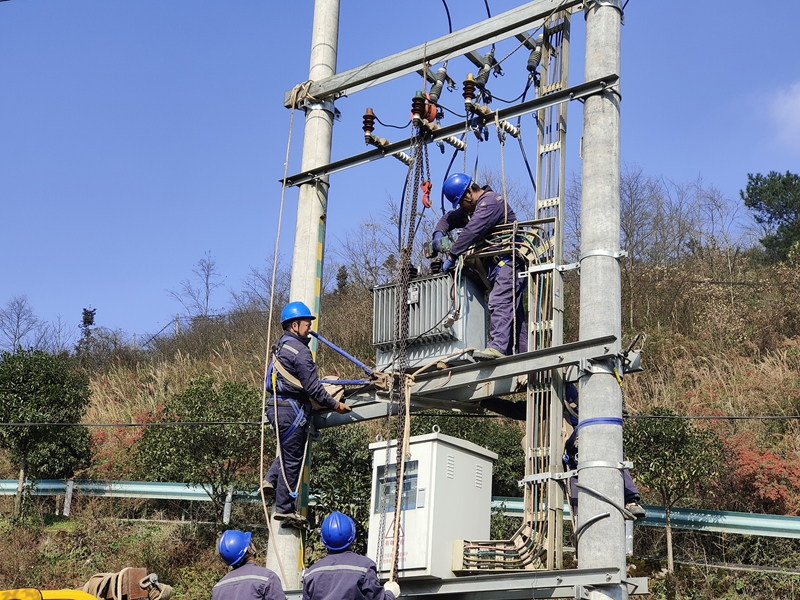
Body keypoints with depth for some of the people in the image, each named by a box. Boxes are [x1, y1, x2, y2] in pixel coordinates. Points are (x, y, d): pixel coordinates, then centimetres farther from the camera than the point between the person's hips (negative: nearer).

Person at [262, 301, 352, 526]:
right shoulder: (299, 350, -15)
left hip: (277, 406, 9)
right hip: (292, 409, -9)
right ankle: (284, 508, 4)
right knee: (293, 459, -1)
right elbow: (312, 388, -17)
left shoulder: (280, 346, 15)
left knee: (289, 451, 25)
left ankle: (271, 480, 7)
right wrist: (335, 405, -7)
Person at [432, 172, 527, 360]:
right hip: (497, 263, 11)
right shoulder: (471, 207, 22)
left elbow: (472, 231, -21)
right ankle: (525, 355, 8)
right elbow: (450, 218, 28)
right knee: (513, 311, 8)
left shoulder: (491, 202, -12)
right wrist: (439, 232, 5)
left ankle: (498, 346, -40)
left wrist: (452, 256, -19)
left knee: (499, 302, -26)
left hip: (509, 261, -11)